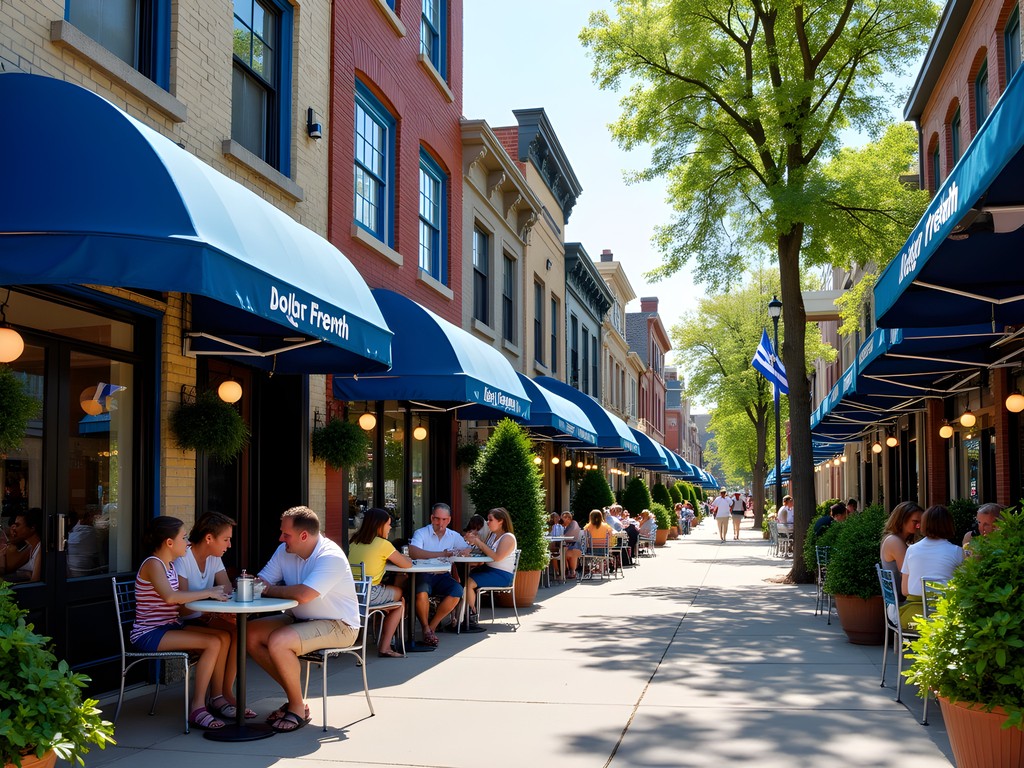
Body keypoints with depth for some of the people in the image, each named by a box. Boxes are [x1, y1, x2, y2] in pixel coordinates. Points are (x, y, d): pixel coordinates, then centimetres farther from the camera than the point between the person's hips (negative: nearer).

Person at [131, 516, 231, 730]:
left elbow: (182, 599, 11)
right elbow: (170, 596, -32)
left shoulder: (169, 565, 15)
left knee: (224, 636, -2)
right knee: (213, 643, -21)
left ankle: (218, 698, 4)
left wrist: (211, 594, -5)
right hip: (149, 634, -9)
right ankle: (197, 707, -17)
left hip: (171, 627, 9)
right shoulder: (153, 564, -15)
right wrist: (207, 593, -24)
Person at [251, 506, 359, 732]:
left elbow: (302, 595, -35)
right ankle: (293, 694, 5)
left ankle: (298, 708, -8)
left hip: (338, 626, -9)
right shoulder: (284, 551, 3)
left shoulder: (331, 557, -24)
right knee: (251, 634, -6)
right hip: (299, 619, 9)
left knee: (278, 642, -28)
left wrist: (269, 590, -17)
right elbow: (261, 582, 2)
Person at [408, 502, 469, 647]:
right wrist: (442, 554, -21)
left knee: (458, 590, -25)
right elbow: (414, 553, -21)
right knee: (421, 591, -36)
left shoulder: (454, 536, 12)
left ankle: (432, 626, -8)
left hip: (442, 576, 4)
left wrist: (457, 552, -16)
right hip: (423, 575, -4)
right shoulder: (421, 533, -4)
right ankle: (426, 628, -11)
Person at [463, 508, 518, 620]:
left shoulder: (508, 538, -14)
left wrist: (479, 543, -22)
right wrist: (476, 541, -7)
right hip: (488, 569, 9)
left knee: (469, 582, -21)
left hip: (502, 575, -9)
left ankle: (471, 611, 0)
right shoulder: (491, 534, 12)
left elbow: (497, 557, -25)